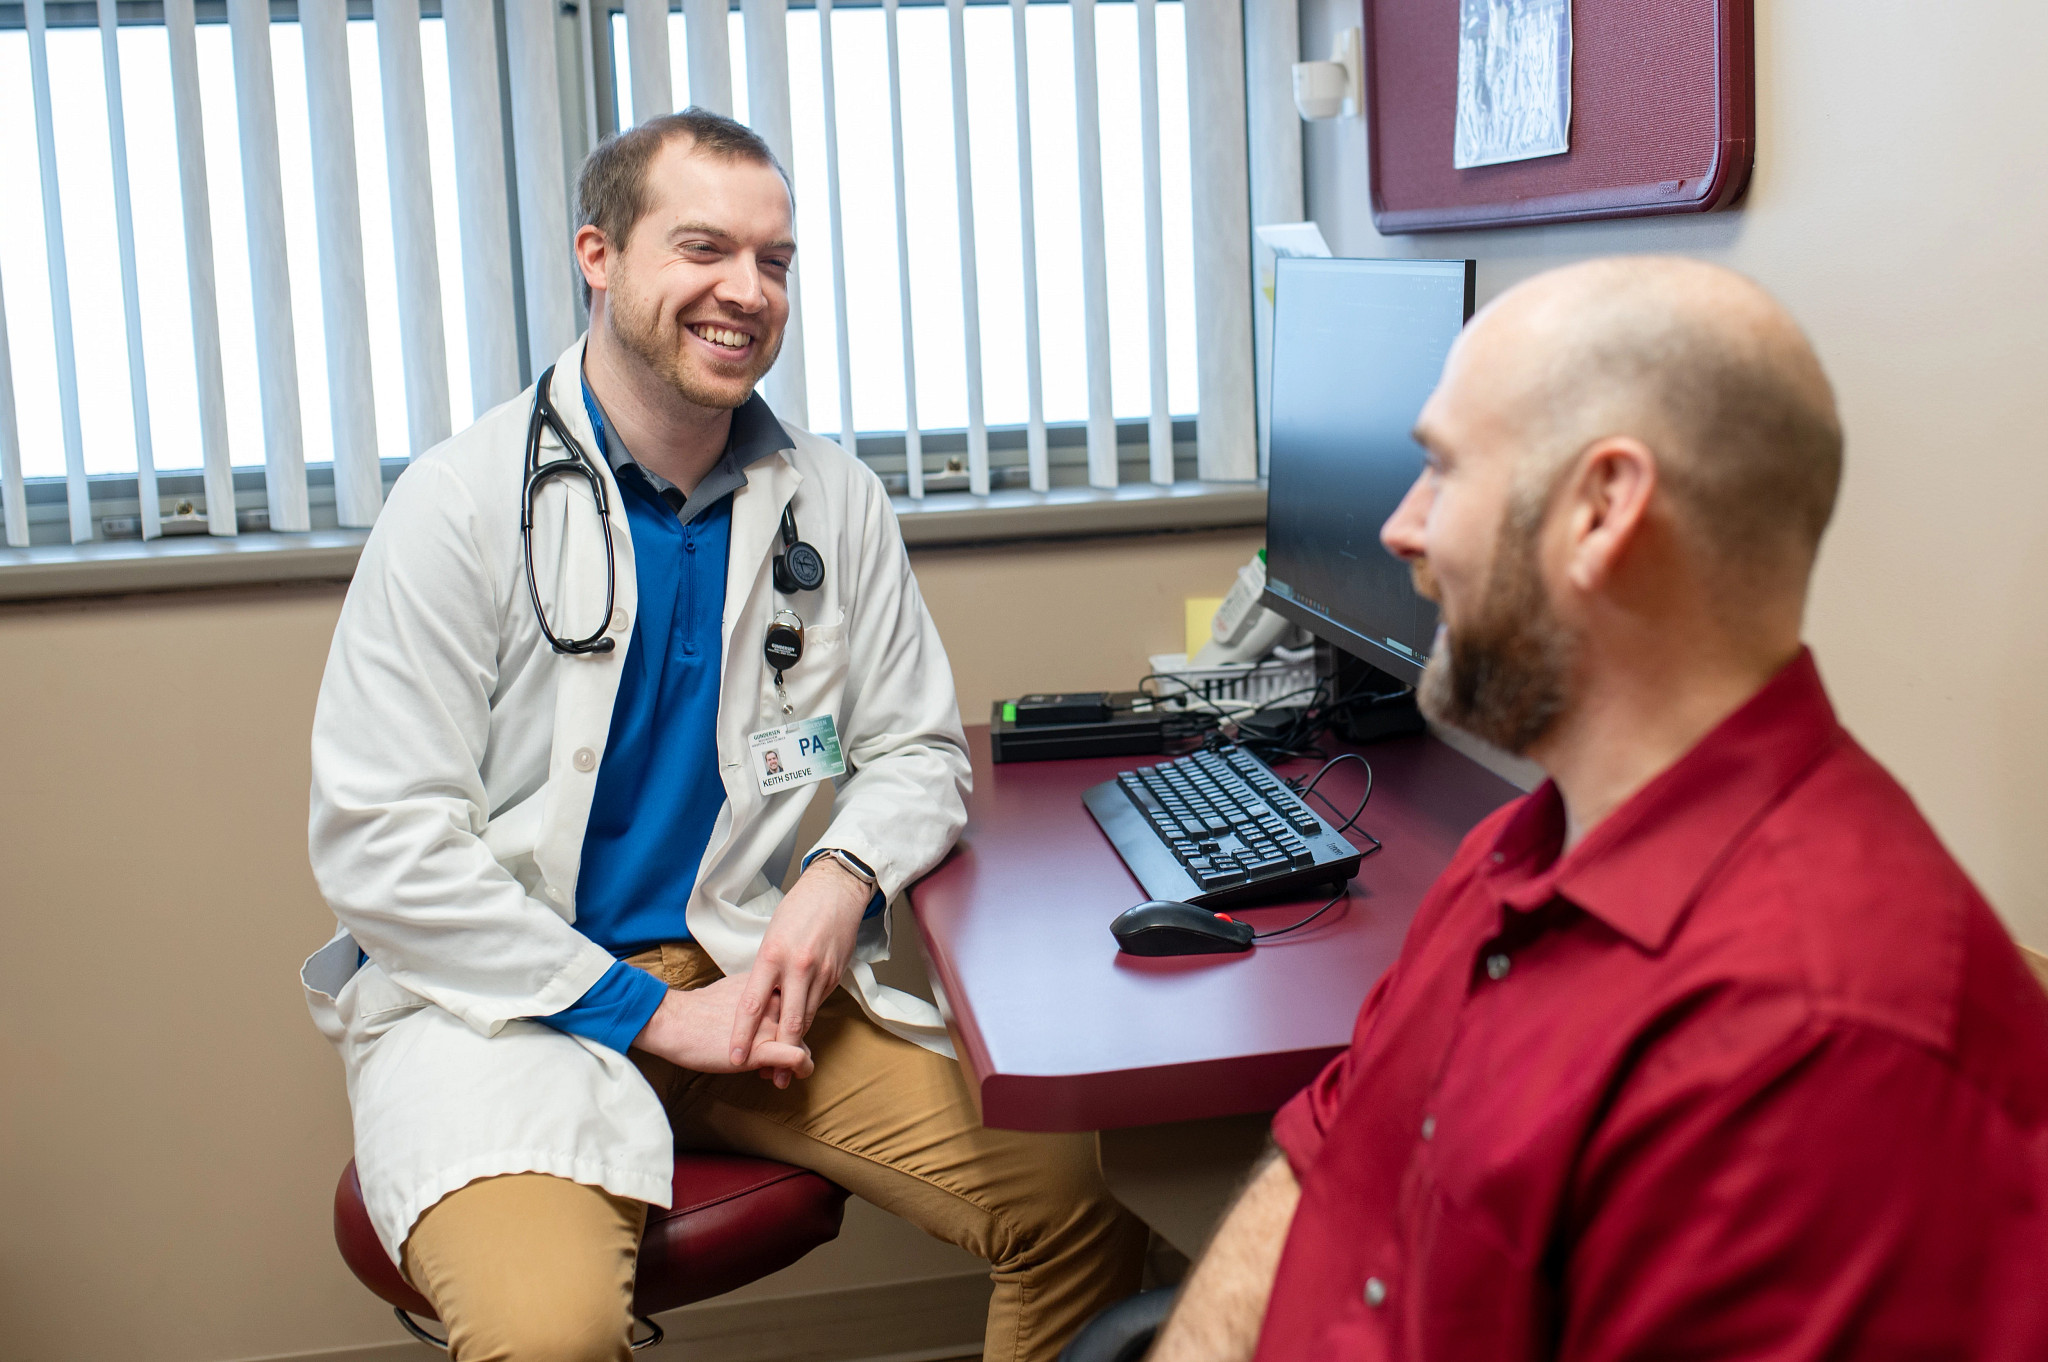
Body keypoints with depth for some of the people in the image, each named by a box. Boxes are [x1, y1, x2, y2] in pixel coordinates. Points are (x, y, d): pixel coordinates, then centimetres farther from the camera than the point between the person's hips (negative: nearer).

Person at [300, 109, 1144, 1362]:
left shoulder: (832, 498, 5)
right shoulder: (463, 503, -8)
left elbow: (919, 751, 13)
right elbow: (382, 844, -11)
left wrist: (844, 877, -10)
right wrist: (647, 1012, -14)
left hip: (755, 969, 4)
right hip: (502, 994, -4)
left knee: (1078, 1206, -13)